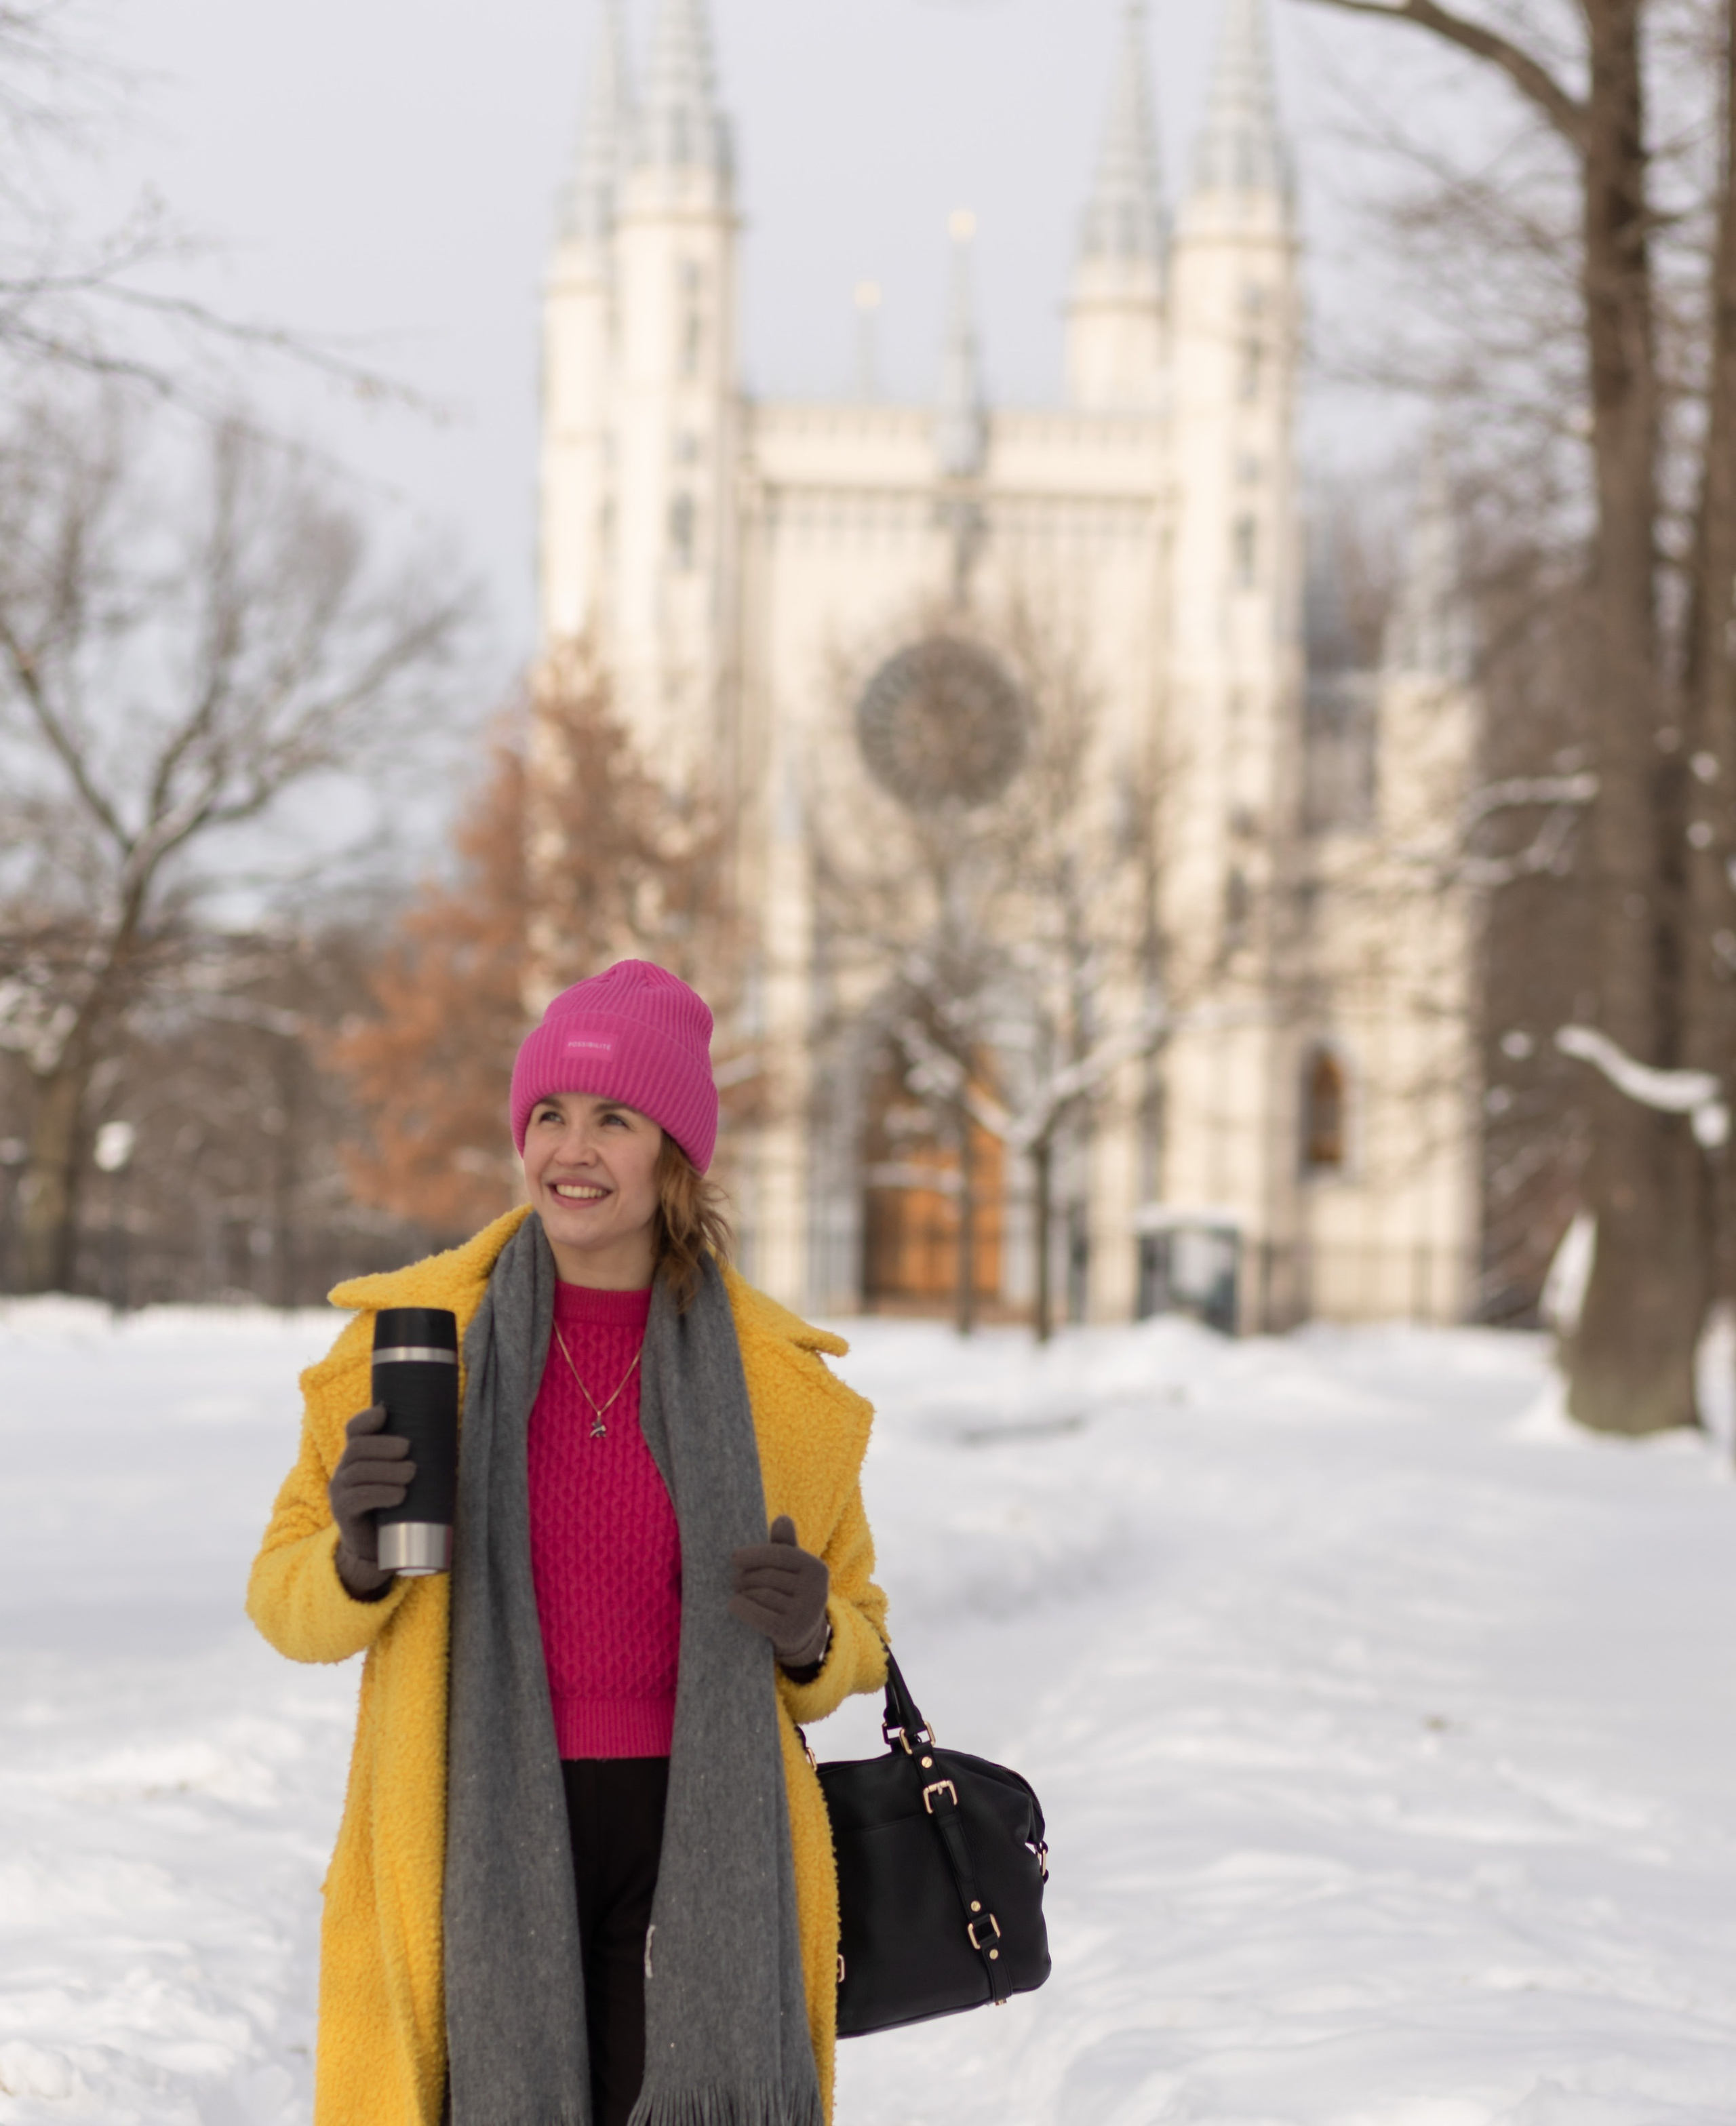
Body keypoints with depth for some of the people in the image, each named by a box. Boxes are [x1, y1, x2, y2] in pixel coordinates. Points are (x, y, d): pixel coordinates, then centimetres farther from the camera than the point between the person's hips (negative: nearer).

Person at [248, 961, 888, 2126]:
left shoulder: (777, 1376, 5)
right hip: (482, 1847, 0)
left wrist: (810, 1637, -7)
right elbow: (291, 1604, 9)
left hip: (695, 1845, 0)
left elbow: (853, 1634, 16)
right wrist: (357, 1557, -13)